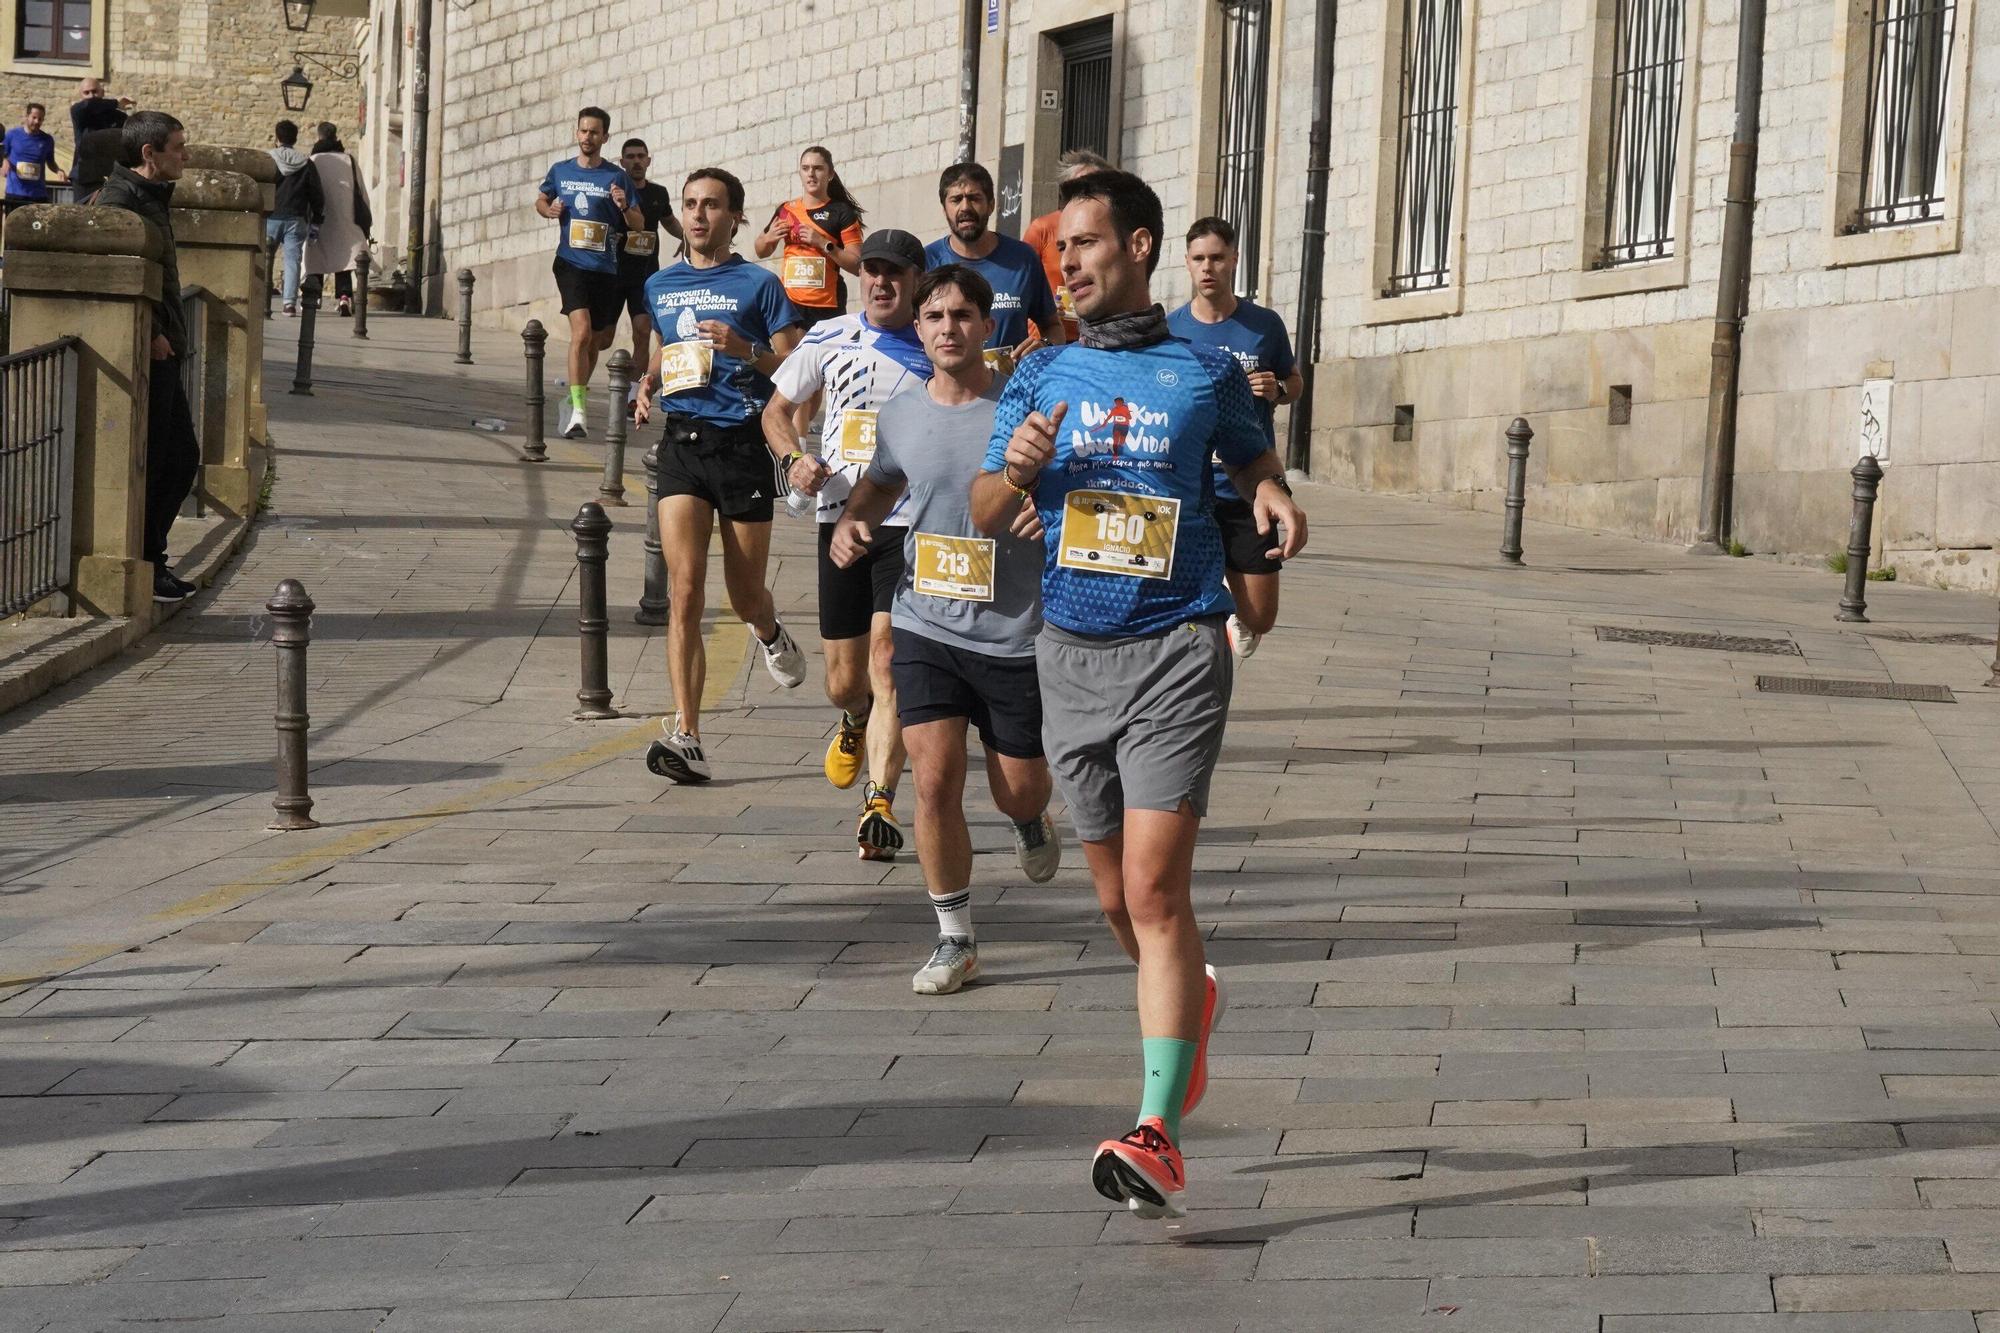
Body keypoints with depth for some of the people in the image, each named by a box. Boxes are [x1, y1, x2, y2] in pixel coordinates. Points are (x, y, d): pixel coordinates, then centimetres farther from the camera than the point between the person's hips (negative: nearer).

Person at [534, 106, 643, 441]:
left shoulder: (617, 177, 1)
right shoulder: (560, 171, 6)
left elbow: (639, 223, 3)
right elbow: (540, 201, 23)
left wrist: (624, 207, -19)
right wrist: (550, 209, 0)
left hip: (605, 266, 2)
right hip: (571, 263, -2)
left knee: (602, 339, 14)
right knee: (582, 332, -20)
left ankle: (578, 387, 42)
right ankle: (577, 411, -23)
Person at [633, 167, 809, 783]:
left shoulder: (757, 285, 1)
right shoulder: (660, 287, 14)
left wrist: (746, 350, -18)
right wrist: (649, 381, 11)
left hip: (742, 443, -2)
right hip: (681, 441, 2)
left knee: (746, 597, 8)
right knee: (684, 592, -12)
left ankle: (770, 634, 47)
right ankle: (686, 737, -16)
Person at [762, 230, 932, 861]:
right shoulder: (830, 338, 8)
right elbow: (777, 410, 18)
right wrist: (793, 459, -2)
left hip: (912, 524, -3)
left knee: (886, 655, -18)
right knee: (844, 682, 8)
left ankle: (879, 804, -20)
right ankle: (856, 723, 46)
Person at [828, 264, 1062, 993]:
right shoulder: (900, 414, 2)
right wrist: (851, 520, 2)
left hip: (1016, 635, -2)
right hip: (926, 629, 2)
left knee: (1017, 790, 10)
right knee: (935, 782, -8)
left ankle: (1032, 821, 50)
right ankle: (955, 939, 6)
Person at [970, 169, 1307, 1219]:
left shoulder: (1205, 373, 3)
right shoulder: (1040, 378, 9)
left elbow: (1250, 455, 21)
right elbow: (985, 518, 9)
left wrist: (1274, 496, -2)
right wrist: (1017, 471, -12)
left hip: (1175, 652, -4)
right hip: (1071, 656, 4)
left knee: (1155, 891, -14)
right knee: (1117, 900, 12)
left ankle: (1157, 1138, -19)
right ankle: (1193, 1000, 44)